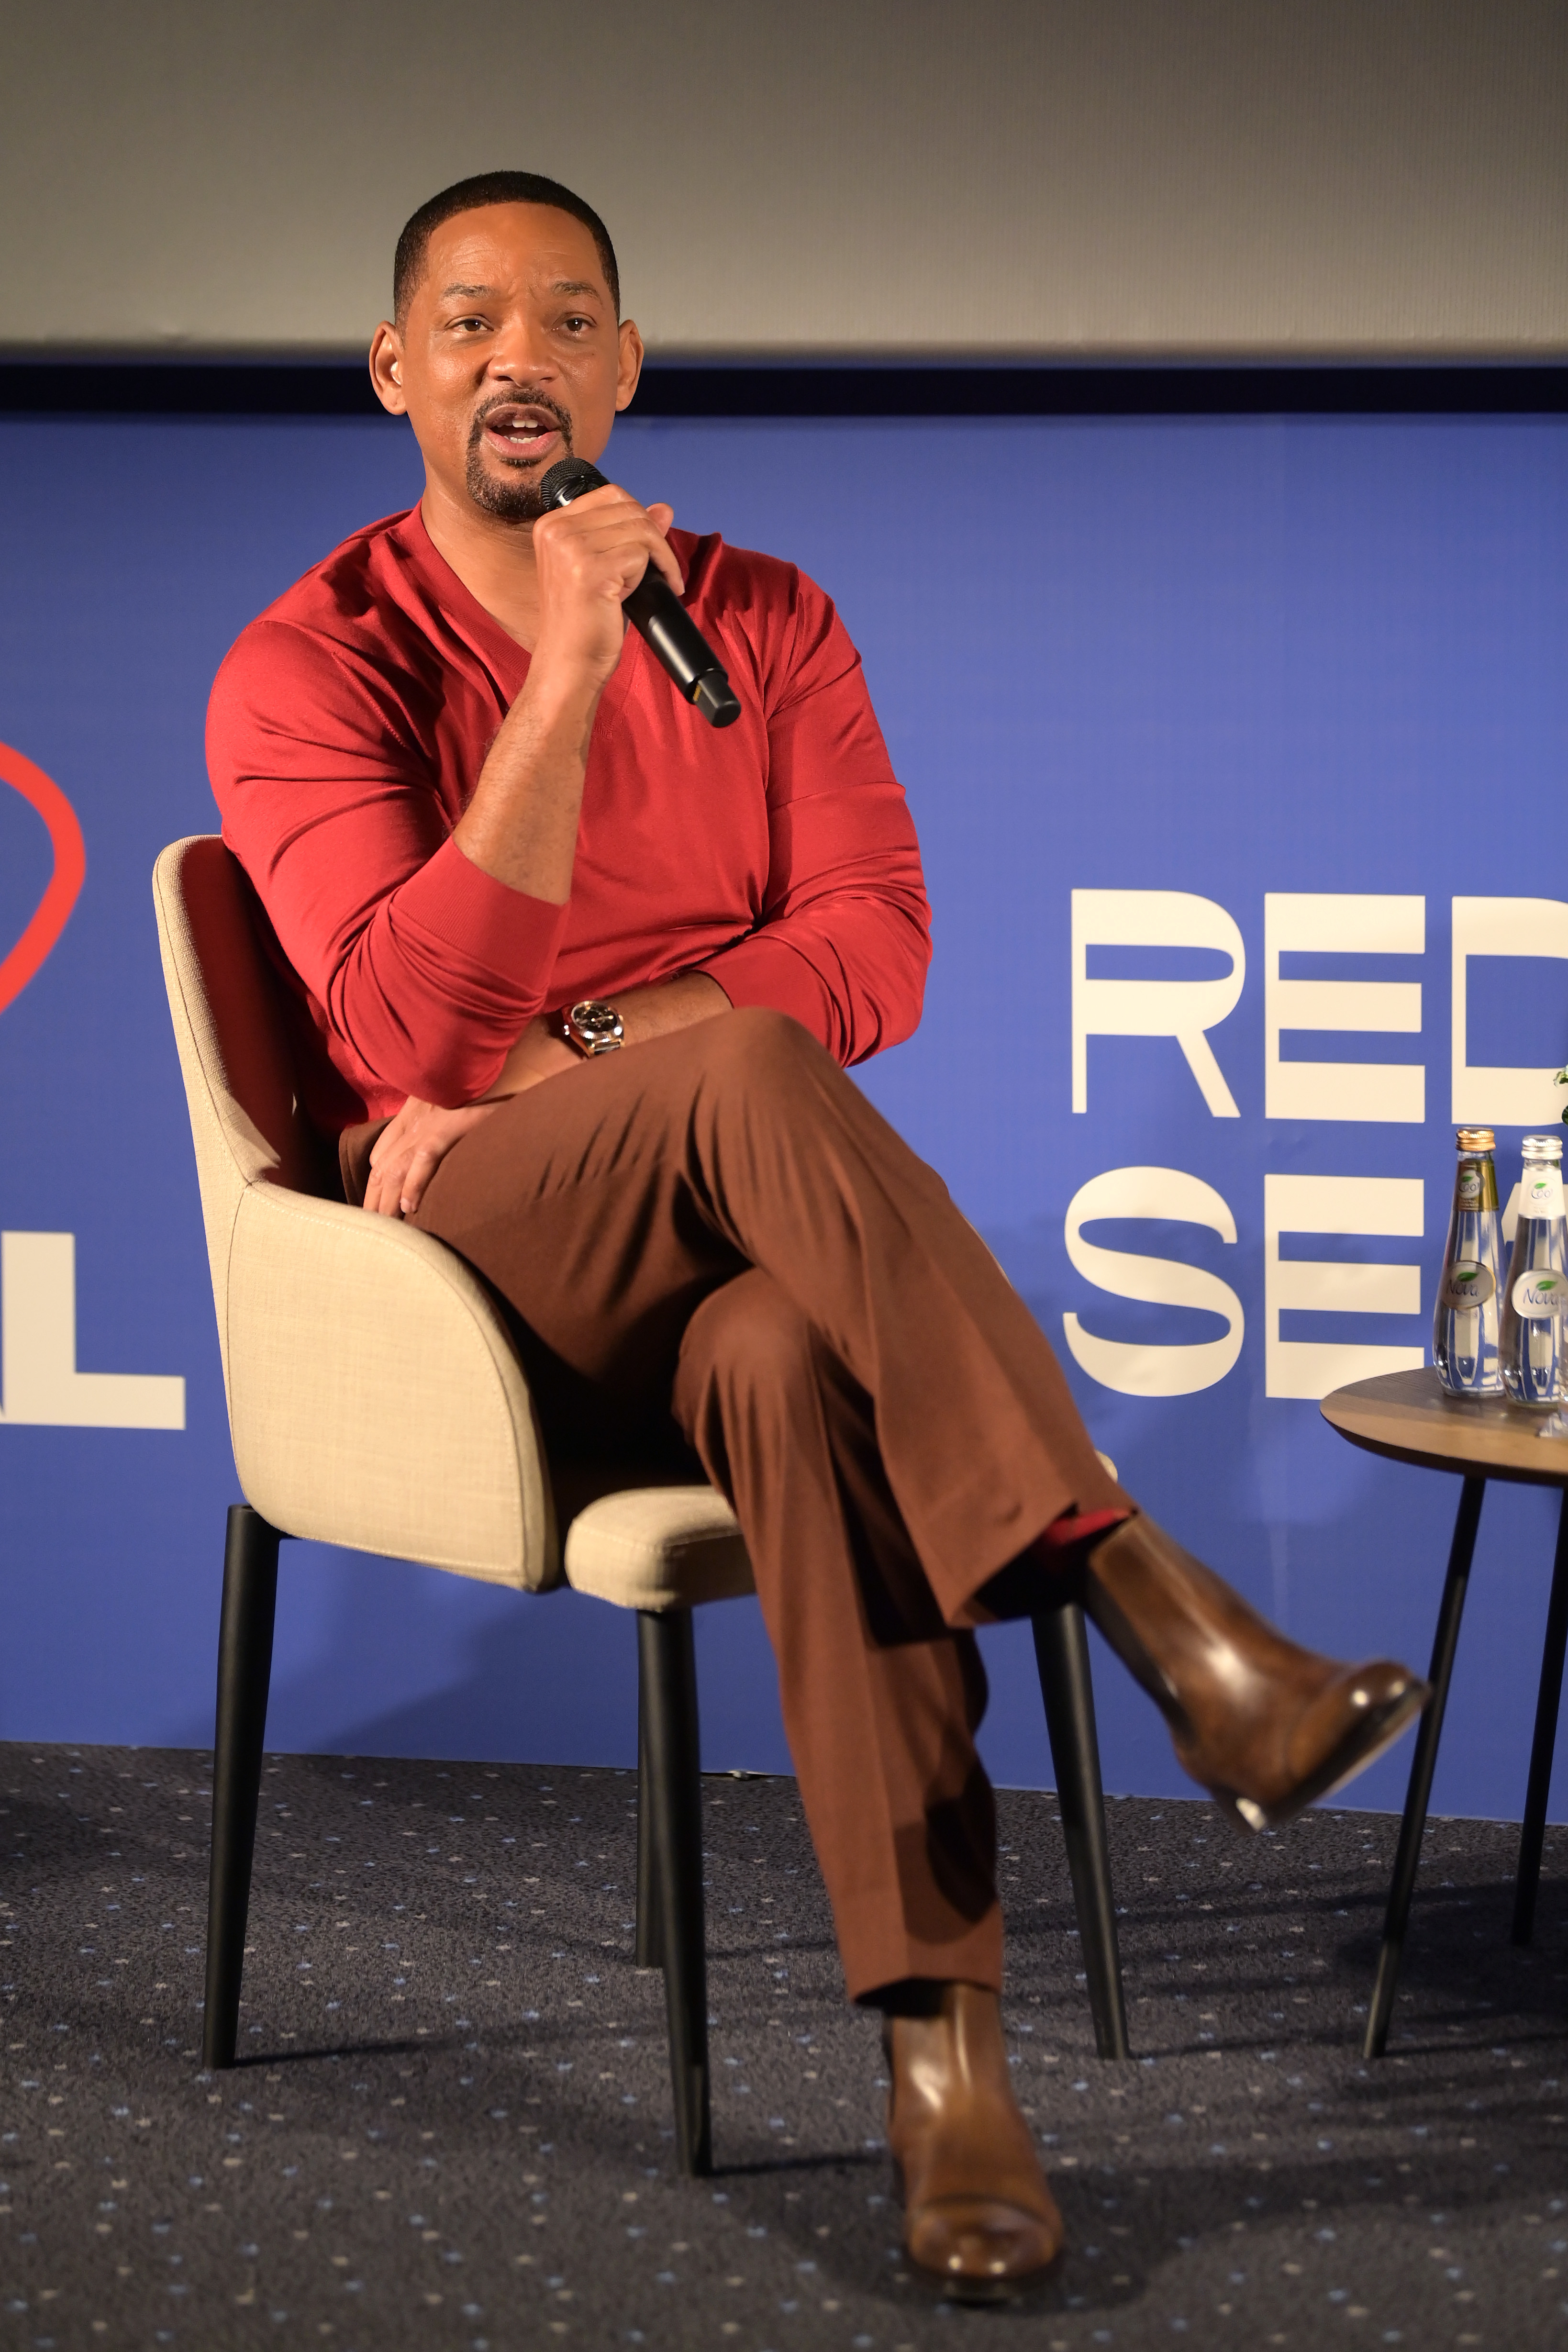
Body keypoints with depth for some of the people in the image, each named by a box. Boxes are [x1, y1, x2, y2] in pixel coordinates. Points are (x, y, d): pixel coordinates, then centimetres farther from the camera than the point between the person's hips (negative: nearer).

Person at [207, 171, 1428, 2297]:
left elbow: (876, 950, -2)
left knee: (796, 1366, -38)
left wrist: (557, 1062, -15)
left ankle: (942, 2032, -41)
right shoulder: (307, 670, 2)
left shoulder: (765, 623, 13)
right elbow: (415, 1033, -14)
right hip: (476, 1262, -2)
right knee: (744, 1074, -36)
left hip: (728, 1258, 2)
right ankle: (1165, 1621, -41)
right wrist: (568, 671, -19)